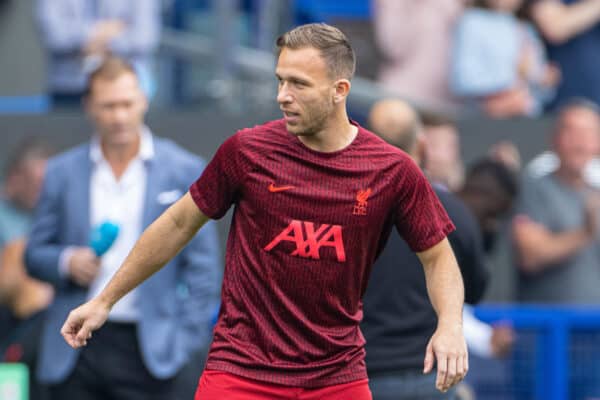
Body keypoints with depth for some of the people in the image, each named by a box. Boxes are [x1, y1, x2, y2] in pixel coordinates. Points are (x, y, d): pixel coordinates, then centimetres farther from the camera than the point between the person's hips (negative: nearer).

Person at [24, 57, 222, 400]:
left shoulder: (183, 171, 4)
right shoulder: (62, 173, 10)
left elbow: (202, 265, 3)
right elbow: (35, 254, 14)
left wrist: (188, 339, -5)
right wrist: (67, 262, -9)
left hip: (149, 350, -2)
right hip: (76, 350, 2)